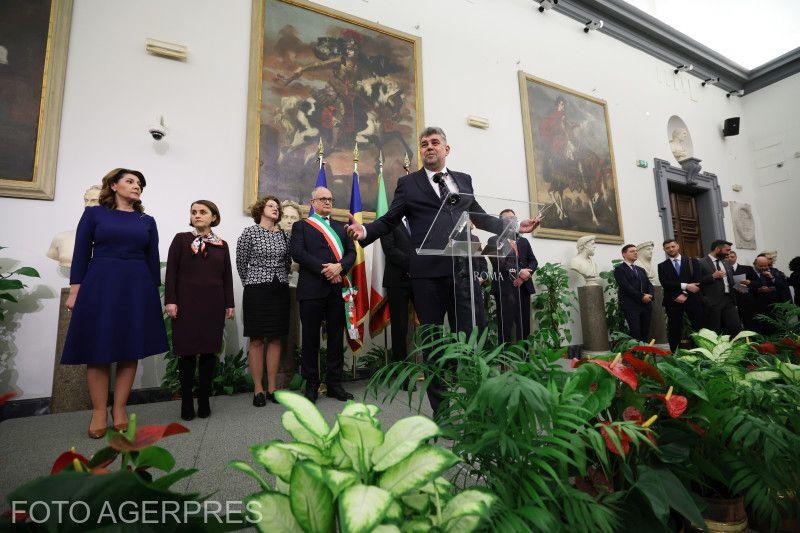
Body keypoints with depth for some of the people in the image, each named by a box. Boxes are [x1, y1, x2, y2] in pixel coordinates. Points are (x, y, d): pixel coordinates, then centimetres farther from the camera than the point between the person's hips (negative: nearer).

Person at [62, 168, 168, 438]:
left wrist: (154, 293, 6)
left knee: (130, 350, 3)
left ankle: (119, 409, 14)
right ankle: (99, 412, 12)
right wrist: (75, 291, -4)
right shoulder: (94, 213, 7)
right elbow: (81, 253, 3)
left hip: (137, 288, 2)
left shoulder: (147, 221, 12)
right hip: (99, 286, -2)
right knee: (97, 350, 1)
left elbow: (153, 259, 10)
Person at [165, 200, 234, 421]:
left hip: (213, 304, 2)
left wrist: (229, 304, 6)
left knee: (209, 352, 4)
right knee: (187, 352, 1)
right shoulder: (181, 239, 5)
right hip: (186, 303, -2)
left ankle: (204, 402, 15)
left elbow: (227, 276, 10)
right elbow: (171, 272, 0)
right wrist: (170, 300, -8)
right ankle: (186, 404, 13)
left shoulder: (221, 245, 11)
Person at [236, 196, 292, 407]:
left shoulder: (284, 235, 9)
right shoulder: (249, 233, -3)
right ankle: (258, 389, 12)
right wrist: (252, 283, 10)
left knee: (275, 339, 7)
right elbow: (241, 263, 3)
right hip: (256, 292, -4)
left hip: (280, 292, 4)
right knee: (256, 340, 2)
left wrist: (280, 280, 13)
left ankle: (272, 388, 16)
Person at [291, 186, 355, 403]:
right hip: (312, 289, -3)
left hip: (338, 288, 3)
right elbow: (298, 253, -6)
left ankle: (334, 383, 17)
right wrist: (323, 269, -14)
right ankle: (311, 385, 15)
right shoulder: (301, 226, 10)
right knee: (311, 338, 3)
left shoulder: (341, 227, 21)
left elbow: (351, 252, 9)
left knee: (336, 337, 7)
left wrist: (339, 266, -11)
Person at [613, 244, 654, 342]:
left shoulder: (641, 270, 23)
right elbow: (626, 287, -11)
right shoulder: (619, 269, -2)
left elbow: (649, 285, 16)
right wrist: (642, 297, -12)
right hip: (631, 306, -7)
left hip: (646, 305, 7)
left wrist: (650, 295, -5)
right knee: (635, 333, -12)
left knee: (645, 333, 3)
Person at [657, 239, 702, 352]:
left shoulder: (692, 261, 11)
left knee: (699, 328, -1)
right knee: (675, 330, 2)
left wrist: (685, 294, -11)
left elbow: (697, 280, 0)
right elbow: (665, 283, -6)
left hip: (692, 299, 1)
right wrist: (685, 286, -16)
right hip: (673, 302, 0)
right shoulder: (662, 266, 9)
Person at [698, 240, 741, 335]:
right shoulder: (701, 263, -7)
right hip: (712, 302, -7)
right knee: (713, 333, 0)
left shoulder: (726, 264, 18)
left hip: (729, 300, 7)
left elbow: (731, 280, 27)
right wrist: (713, 276, -19)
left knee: (737, 328, 2)